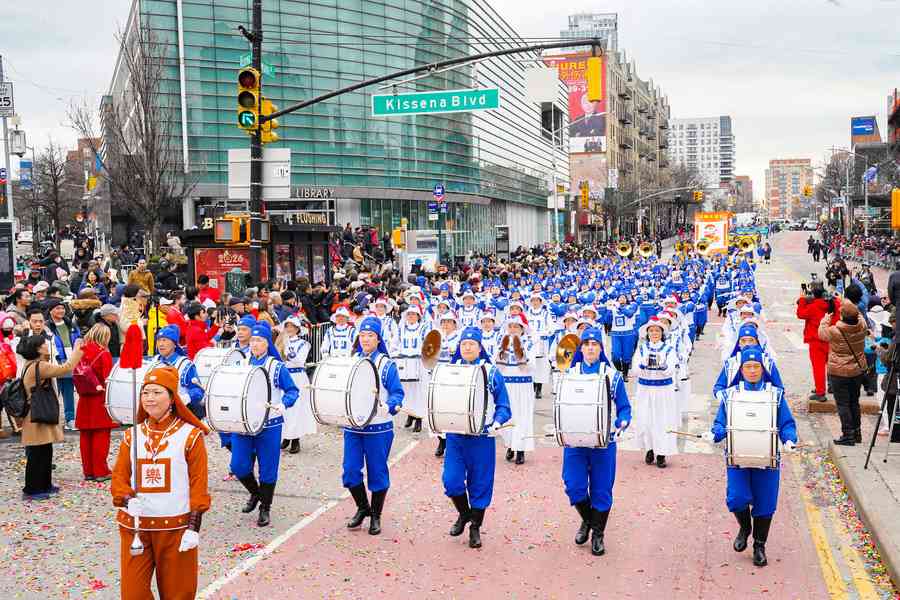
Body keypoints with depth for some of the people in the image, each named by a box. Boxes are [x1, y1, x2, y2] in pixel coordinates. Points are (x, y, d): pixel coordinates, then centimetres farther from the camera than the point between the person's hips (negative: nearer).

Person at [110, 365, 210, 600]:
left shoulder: (190, 435, -4)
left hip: (176, 527, -3)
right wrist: (127, 499, -15)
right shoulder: (132, 435, 6)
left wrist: (193, 528, -10)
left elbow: (199, 484, -5)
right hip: (135, 526, 3)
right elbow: (119, 476, 6)